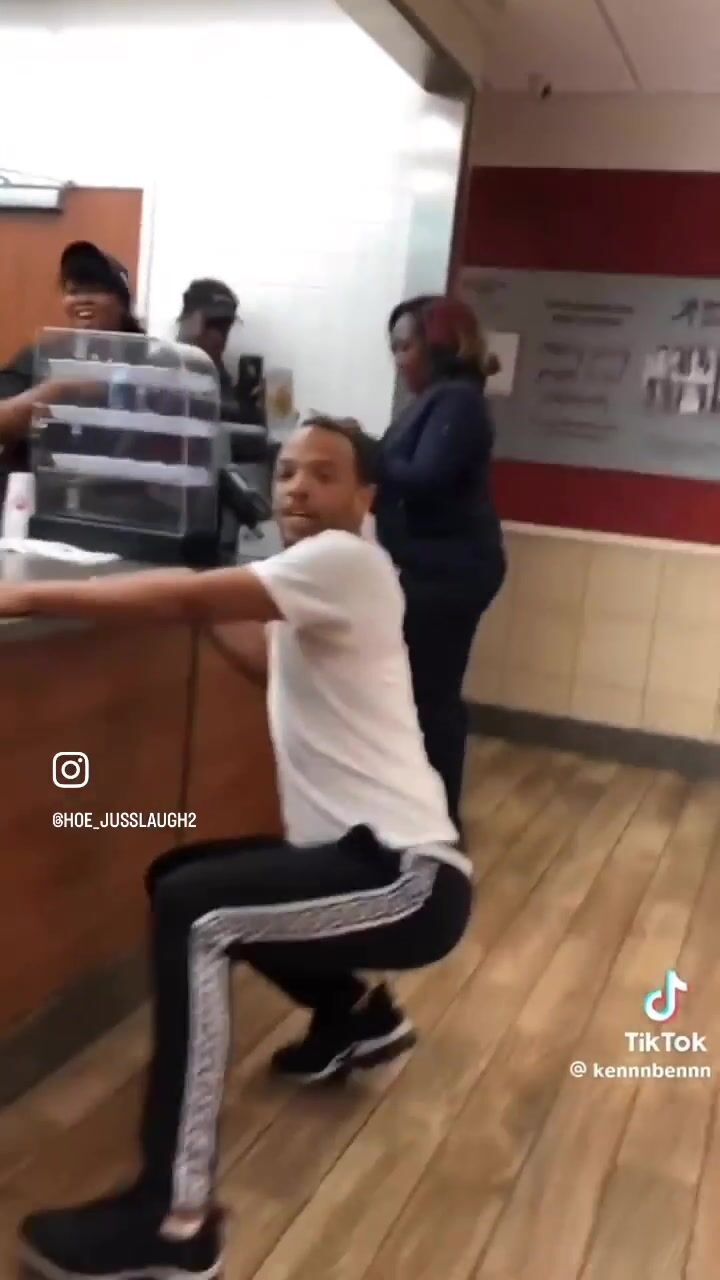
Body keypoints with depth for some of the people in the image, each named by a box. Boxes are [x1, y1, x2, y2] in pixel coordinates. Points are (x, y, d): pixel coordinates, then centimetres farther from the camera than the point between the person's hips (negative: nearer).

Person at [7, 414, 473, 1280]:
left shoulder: (348, 562, -14)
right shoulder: (311, 583, 14)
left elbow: (188, 600, -25)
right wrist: (217, 610, 14)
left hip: (411, 876, -10)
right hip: (368, 857, 10)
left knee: (193, 913, -27)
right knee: (184, 879, 23)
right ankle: (358, 1014, 33)